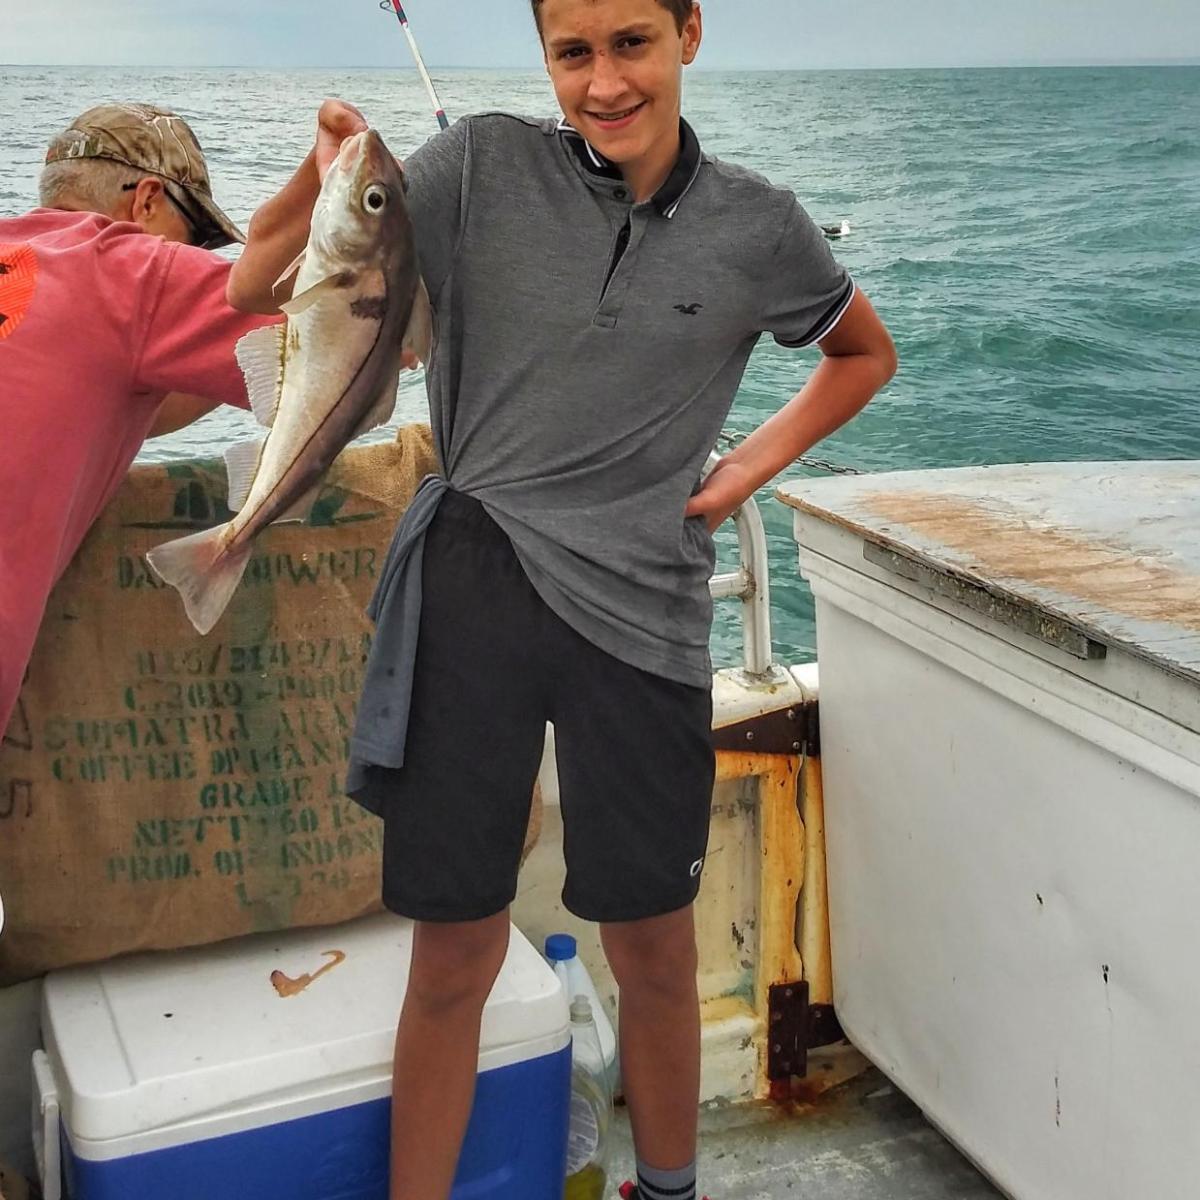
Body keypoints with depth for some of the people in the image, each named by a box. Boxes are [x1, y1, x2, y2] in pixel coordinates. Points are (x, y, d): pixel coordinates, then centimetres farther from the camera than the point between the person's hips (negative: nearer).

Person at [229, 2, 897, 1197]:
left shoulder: (756, 226, 3)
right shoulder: (481, 168, 0)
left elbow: (865, 353, 21)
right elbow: (252, 290, 2)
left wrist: (752, 465, 7)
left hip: (639, 612, 1)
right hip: (474, 587, -1)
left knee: (653, 953, 12)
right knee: (455, 955, 6)